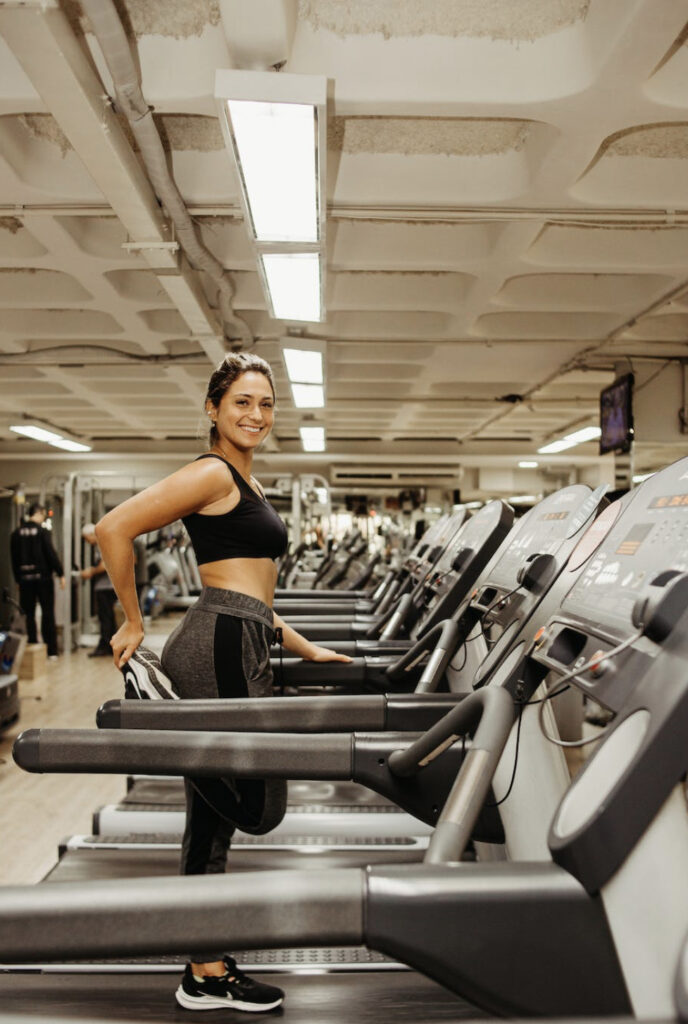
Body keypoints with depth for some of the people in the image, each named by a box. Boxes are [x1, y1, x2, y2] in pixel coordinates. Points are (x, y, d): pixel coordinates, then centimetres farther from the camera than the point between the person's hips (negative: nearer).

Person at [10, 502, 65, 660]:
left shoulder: (16, 533, 5)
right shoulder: (41, 531, -9)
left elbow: (14, 558, 9)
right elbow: (51, 553, -12)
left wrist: (18, 579, 15)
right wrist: (60, 573, -6)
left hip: (25, 578, 4)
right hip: (43, 577, -3)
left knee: (29, 614, 9)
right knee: (48, 614, 3)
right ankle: (51, 651, 3)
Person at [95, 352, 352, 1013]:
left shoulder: (244, 485, 22)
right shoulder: (212, 474, -7)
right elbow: (113, 528, -14)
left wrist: (304, 648, 22)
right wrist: (133, 623, -8)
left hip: (238, 649, 10)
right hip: (220, 646, -10)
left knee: (214, 819, 13)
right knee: (258, 806, -5)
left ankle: (207, 976, 23)